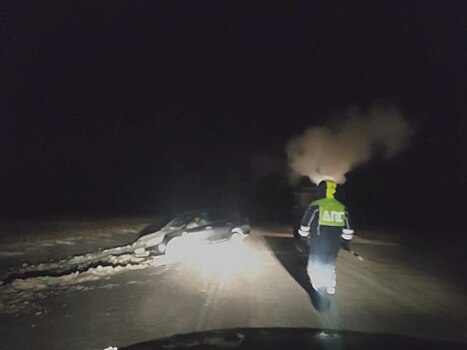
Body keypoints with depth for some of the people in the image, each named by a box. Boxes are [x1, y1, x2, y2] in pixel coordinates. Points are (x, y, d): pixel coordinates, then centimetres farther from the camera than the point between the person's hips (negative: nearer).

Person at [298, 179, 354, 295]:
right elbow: (347, 228, 11)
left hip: (318, 243, -4)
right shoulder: (342, 208, 4)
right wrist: (346, 241, 22)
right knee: (330, 264, 20)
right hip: (334, 244, 5)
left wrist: (303, 236, 9)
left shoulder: (315, 206, -11)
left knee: (314, 263, 11)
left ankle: (316, 283, 7)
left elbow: (306, 224, -6)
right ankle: (331, 287, 24)